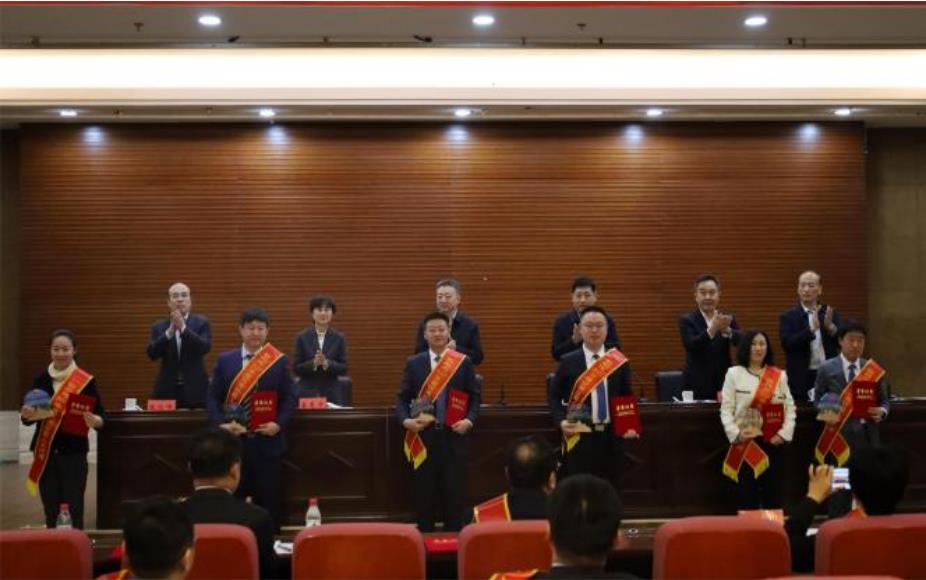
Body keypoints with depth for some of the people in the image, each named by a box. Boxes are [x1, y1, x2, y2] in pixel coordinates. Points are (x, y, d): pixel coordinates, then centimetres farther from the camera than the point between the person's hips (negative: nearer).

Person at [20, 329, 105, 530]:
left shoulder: (87, 381, -4)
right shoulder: (41, 379, 5)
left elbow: (101, 419, -4)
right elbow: (27, 419, 9)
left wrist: (93, 421, -26)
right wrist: (27, 414, -14)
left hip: (74, 452, -3)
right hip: (45, 453, 3)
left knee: (74, 509, -6)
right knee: (50, 509, 6)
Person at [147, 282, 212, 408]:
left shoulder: (201, 322, 4)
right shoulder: (159, 326, 9)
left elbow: (205, 347, -12)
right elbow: (152, 353, -5)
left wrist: (183, 327, -19)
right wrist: (170, 331, -17)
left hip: (195, 391, -1)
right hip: (167, 391, 1)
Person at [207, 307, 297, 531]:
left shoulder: (279, 361, 3)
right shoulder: (225, 360, 6)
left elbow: (290, 399, 2)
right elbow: (214, 397, 5)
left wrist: (279, 424, -13)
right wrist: (220, 424, -10)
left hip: (267, 440, -1)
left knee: (268, 499, 5)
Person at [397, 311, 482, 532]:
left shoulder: (464, 363, 4)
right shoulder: (413, 363, 6)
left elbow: (475, 397, 6)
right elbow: (402, 398, 7)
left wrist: (469, 420, -10)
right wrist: (406, 420, -11)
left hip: (454, 436, 0)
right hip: (423, 436, 1)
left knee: (454, 493, 3)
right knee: (424, 493, 5)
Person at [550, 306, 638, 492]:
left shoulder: (620, 362, 8)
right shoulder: (568, 362, 1)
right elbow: (555, 398, 4)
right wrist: (561, 422, -12)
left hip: (612, 437, 2)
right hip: (579, 437, -2)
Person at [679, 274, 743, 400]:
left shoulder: (728, 319, 9)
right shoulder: (686, 320, 0)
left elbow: (742, 341, -8)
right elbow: (690, 345, -18)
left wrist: (727, 330, -30)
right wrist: (712, 329, -33)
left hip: (724, 385, 3)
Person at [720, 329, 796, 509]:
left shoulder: (779, 375, 8)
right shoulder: (734, 374, 2)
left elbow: (790, 407, 6)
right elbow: (726, 409, -2)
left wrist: (784, 433, -7)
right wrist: (736, 434, -14)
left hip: (772, 441, 2)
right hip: (744, 442, -2)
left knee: (773, 492, 6)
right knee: (747, 494, 0)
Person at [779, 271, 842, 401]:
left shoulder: (831, 314, 9)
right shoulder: (788, 316, 1)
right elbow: (787, 343, -13)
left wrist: (830, 327, -17)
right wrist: (812, 329, -23)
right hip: (801, 378, -2)